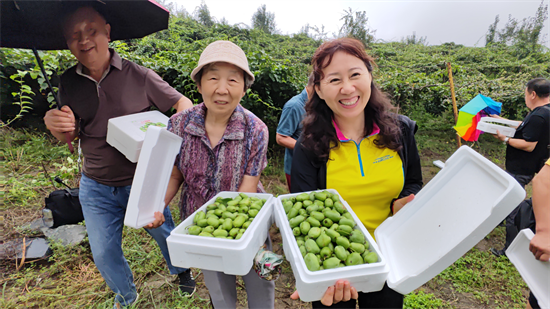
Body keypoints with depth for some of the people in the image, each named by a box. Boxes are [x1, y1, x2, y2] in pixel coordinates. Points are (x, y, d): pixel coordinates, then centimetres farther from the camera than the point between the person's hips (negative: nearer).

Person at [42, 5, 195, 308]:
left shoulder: (138, 75, -12)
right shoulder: (68, 83, 0)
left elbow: (183, 103, -7)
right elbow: (69, 136, 7)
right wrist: (55, 124, -17)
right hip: (96, 188, 4)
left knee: (165, 234, 16)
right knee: (104, 254, 16)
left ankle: (181, 270, 49)